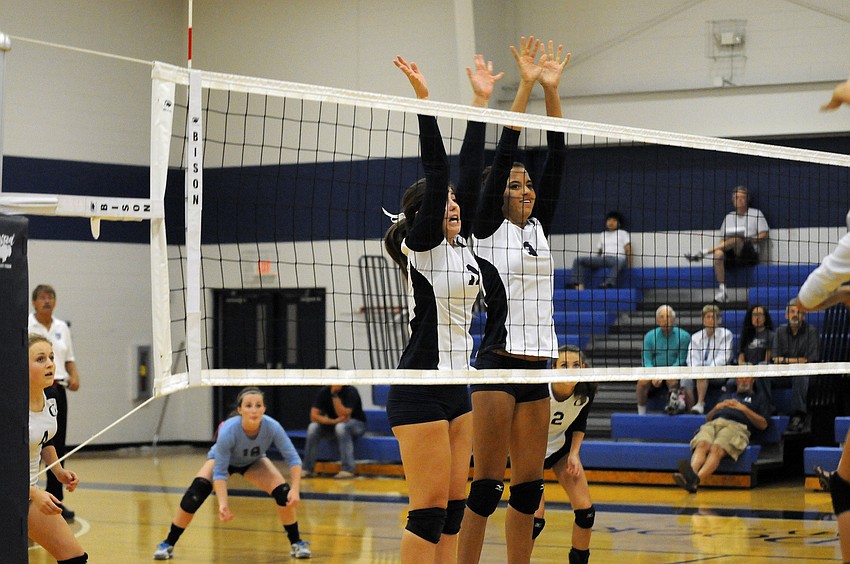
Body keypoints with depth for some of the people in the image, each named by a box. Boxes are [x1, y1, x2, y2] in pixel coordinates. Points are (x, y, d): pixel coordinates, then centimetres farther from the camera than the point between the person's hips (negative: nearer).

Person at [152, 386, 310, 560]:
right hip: (221, 460, -2)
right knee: (194, 495, -25)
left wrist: (295, 489, -41)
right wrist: (223, 504, -45)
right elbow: (219, 472, -33)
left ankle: (296, 543, 4)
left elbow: (293, 459, -27)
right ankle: (168, 544, -8)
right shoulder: (228, 431, -41)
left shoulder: (272, 427, -36)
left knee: (285, 494, -18)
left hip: (253, 462, 2)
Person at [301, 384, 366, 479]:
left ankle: (348, 469, -37)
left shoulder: (350, 391, -20)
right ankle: (307, 469, -16)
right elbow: (313, 416, -14)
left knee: (341, 427, -37)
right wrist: (332, 421, -28)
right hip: (333, 425, 4)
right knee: (313, 427, -22)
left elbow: (344, 415, -30)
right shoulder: (324, 392, -7)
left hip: (356, 424, -4)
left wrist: (334, 395, -34)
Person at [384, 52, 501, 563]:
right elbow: (436, 171, -17)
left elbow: (470, 171, 12)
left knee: (454, 508, 8)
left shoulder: (461, 243, 13)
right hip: (420, 391, -8)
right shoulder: (421, 245, -7)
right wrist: (423, 100, -21)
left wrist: (481, 101, 12)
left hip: (456, 389, 8)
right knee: (429, 511, -9)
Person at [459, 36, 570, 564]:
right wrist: (526, 87, -12)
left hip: (537, 366, 6)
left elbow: (557, 161, 8)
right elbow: (503, 155, -8)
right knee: (487, 485, -8)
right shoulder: (488, 228, -1)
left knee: (529, 487, 6)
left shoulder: (540, 228, 15)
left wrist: (553, 91, 0)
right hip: (498, 364, -6)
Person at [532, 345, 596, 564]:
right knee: (535, 517, -17)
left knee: (586, 511, -5)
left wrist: (574, 454, -9)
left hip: (562, 444, 4)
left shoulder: (586, 391, -20)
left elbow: (579, 424, 1)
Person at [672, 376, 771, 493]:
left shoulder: (759, 396, 29)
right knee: (702, 445, -34)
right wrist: (717, 407, 11)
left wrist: (744, 409, 1)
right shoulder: (727, 395, 41)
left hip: (736, 426, -4)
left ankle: (696, 480, -62)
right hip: (712, 424, 4)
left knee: (716, 449, -37)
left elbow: (763, 425, 12)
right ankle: (690, 474, -61)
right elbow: (707, 418, 32)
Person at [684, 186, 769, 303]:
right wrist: (720, 246, -3)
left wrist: (749, 239, -10)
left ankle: (704, 252, -39)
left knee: (737, 240, -37)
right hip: (731, 255, 4)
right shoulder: (729, 217, 23)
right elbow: (723, 239, 20)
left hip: (750, 253, -4)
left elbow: (764, 235, 5)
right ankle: (722, 290, -35)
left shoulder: (756, 214, 13)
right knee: (718, 253, -32)